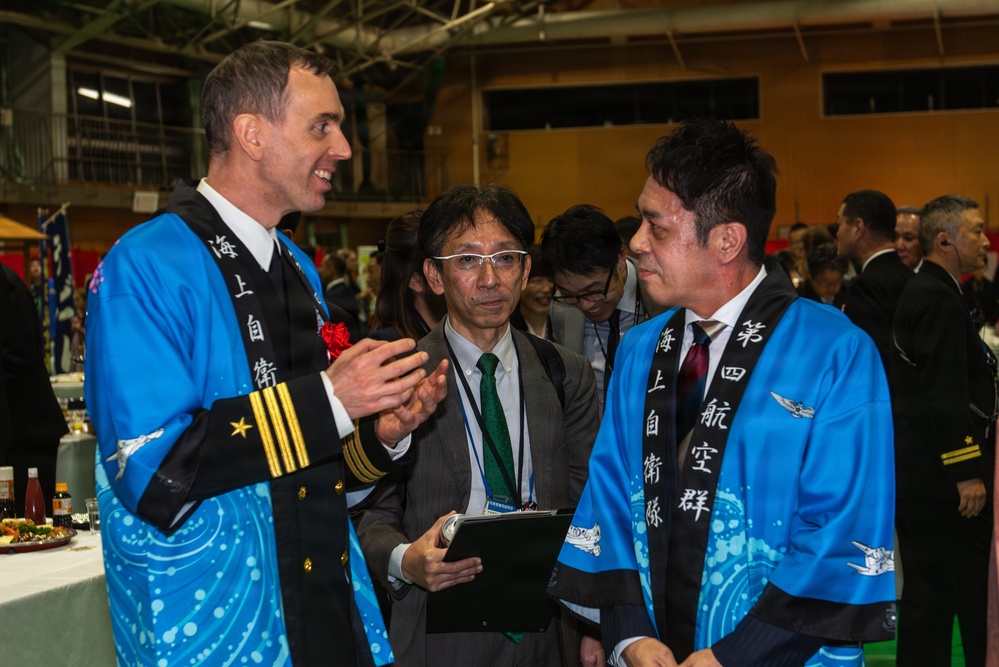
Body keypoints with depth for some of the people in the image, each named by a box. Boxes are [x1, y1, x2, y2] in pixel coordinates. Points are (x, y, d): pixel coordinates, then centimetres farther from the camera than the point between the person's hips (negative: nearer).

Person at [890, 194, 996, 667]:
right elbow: (946, 395, -21)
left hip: (921, 470, 10)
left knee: (927, 593, 13)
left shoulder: (922, 292, 16)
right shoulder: (939, 299, -16)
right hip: (943, 472, -10)